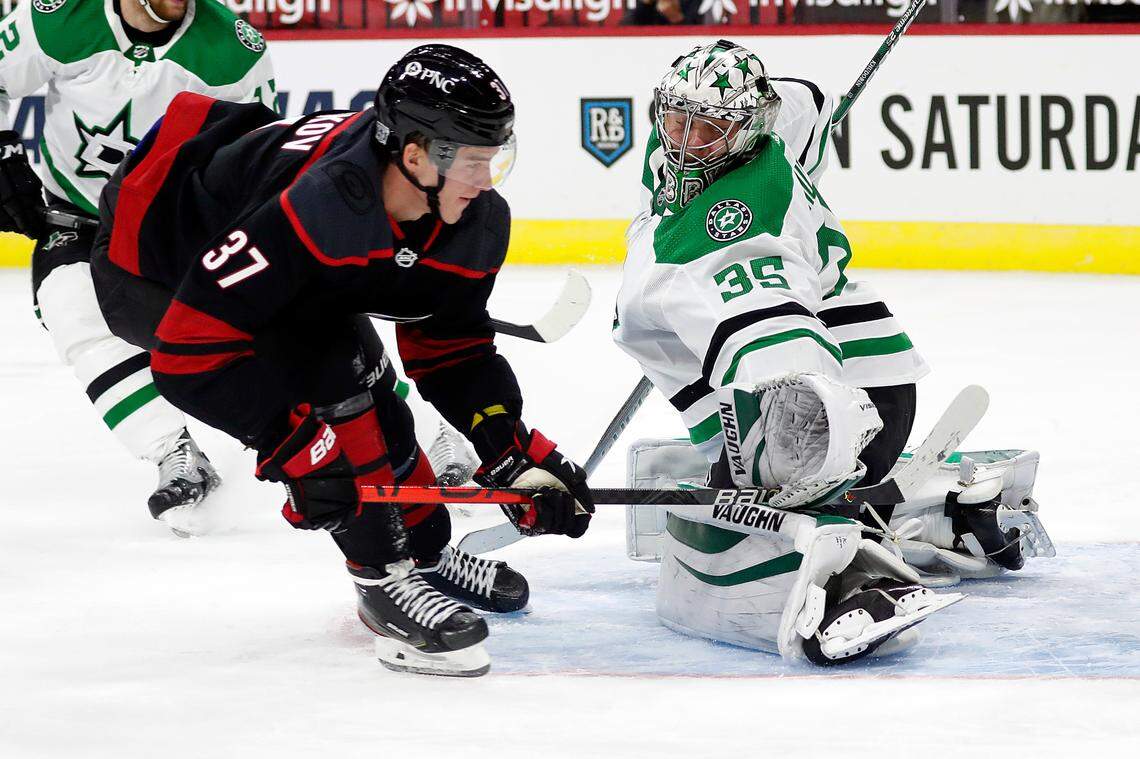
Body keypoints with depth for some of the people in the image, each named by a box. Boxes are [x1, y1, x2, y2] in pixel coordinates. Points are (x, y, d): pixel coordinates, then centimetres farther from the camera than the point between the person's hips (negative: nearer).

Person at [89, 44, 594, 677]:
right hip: (149, 270, -9)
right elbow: (190, 348, -40)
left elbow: (451, 349, -2)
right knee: (327, 377, -23)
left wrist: (513, 452, -15)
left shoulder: (478, 223, -16)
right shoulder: (317, 210, -42)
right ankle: (386, 578, -14)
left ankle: (427, 555, 33)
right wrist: (294, 448, -38)